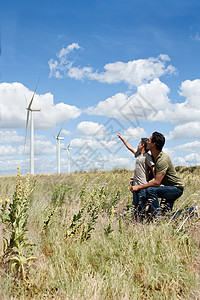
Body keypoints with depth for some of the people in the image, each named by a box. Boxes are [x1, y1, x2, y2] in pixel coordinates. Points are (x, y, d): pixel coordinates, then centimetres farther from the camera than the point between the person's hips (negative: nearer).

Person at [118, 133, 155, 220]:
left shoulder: (147, 156, -8)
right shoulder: (138, 154, 16)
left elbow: (153, 169, -16)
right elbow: (130, 147, 32)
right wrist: (122, 138, 40)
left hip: (143, 186, -8)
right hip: (135, 185, 8)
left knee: (142, 208, -10)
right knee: (136, 208, 9)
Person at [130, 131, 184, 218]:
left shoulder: (163, 159, -26)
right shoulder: (153, 157, 3)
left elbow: (157, 182, -31)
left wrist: (139, 187, -27)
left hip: (176, 188, -10)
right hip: (168, 188, 10)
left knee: (150, 190, -30)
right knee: (166, 214, 13)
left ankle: (157, 215, -21)